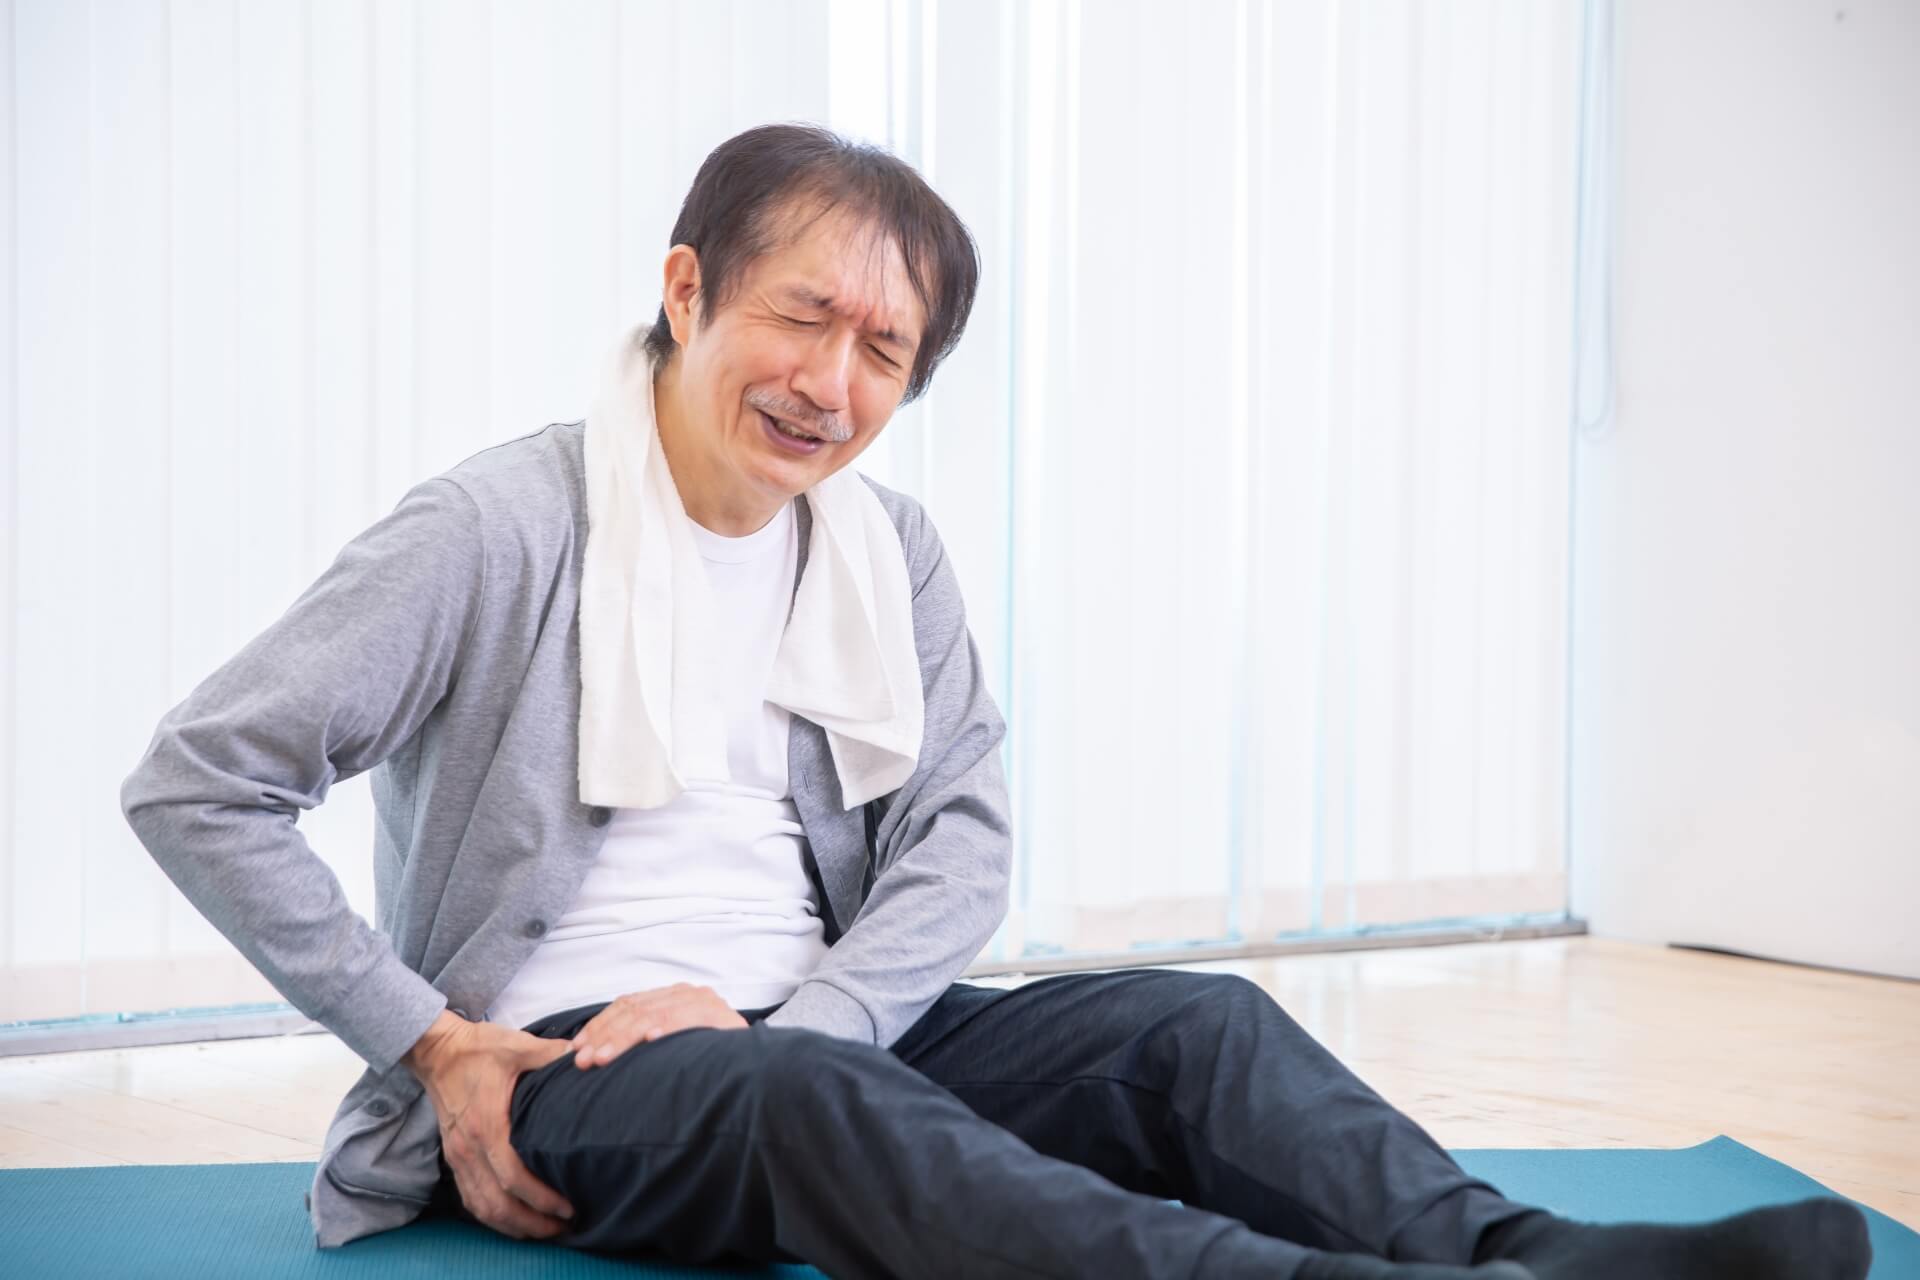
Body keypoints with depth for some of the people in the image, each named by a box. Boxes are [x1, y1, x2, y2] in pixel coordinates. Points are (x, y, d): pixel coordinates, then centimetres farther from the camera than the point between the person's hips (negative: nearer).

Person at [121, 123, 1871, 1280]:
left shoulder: (890, 552, 9)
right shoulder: (498, 531, -8)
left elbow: (961, 842, 3)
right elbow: (197, 782, -10)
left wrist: (780, 1018, -16)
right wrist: (431, 1043, -14)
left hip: (814, 1027, 6)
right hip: (565, 1059, -6)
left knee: (1189, 1022, -17)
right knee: (810, 1099, -38)